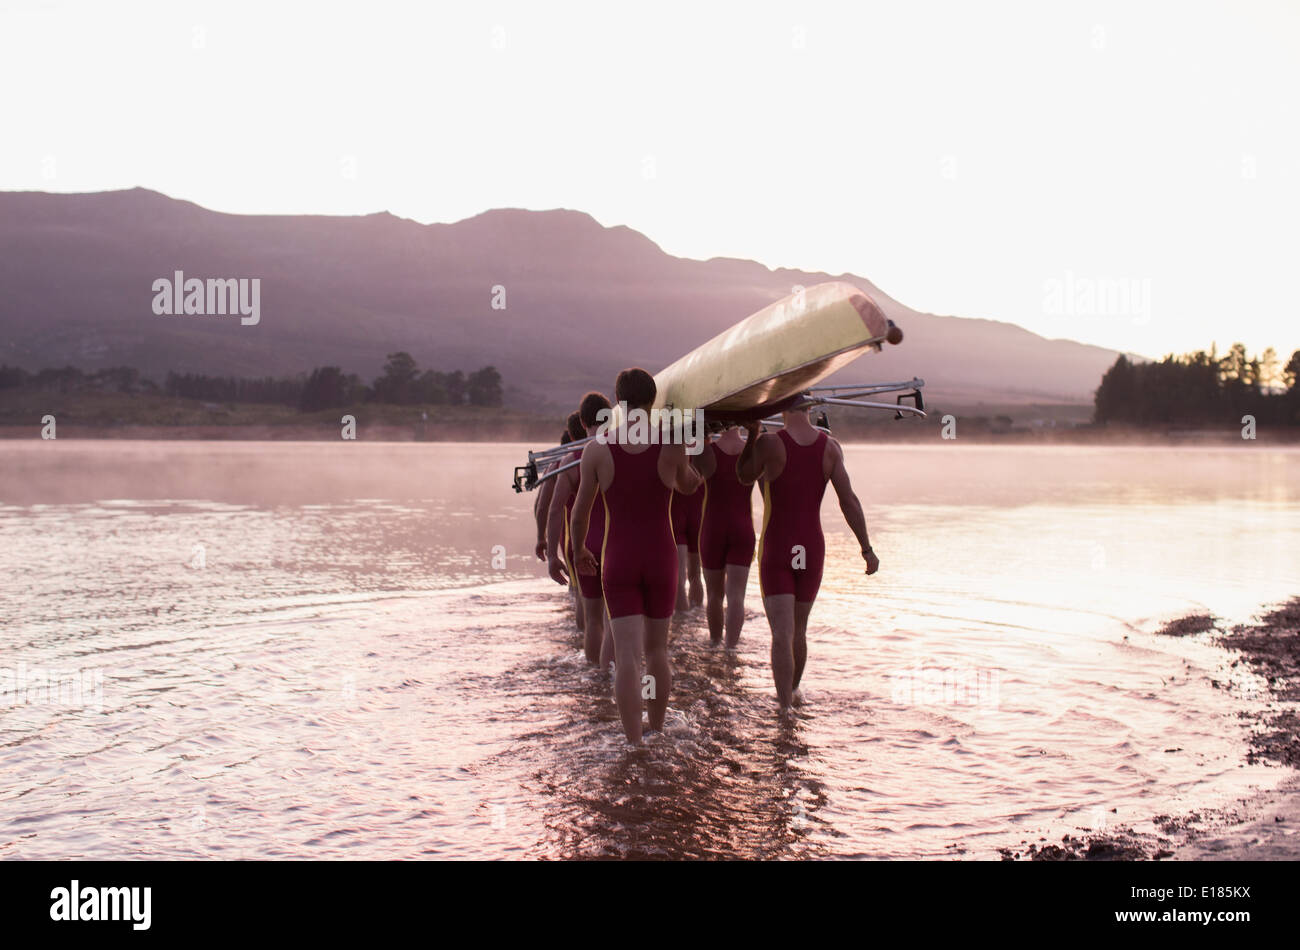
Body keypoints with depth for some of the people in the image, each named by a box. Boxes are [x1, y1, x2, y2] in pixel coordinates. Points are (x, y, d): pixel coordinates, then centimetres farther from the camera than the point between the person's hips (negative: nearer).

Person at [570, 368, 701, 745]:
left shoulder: (596, 449, -7)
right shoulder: (672, 444, -7)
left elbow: (580, 512, 2)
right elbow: (687, 486, 14)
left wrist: (579, 549, 20)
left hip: (618, 561, -1)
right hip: (661, 559, 1)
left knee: (627, 655, -4)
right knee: (657, 649, 17)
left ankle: (635, 745, -11)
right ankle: (656, 733, 30)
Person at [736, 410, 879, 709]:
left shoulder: (768, 444, -14)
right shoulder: (830, 447, -5)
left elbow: (744, 477, 5)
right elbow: (849, 500, -5)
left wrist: (752, 434, 14)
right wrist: (867, 549, -1)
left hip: (775, 550, -4)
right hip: (812, 550, 4)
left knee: (782, 636, -7)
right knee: (799, 630, 22)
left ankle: (785, 709, -15)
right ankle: (793, 691, 40)